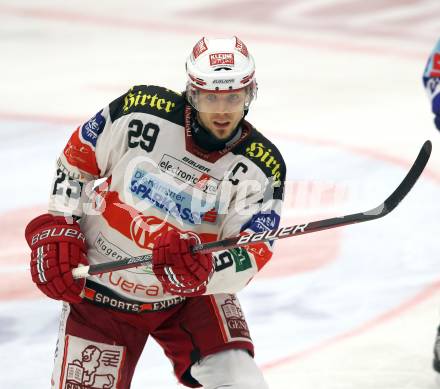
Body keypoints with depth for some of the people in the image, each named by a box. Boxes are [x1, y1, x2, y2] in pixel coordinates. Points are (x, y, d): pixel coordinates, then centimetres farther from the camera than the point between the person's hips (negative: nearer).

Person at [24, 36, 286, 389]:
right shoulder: (139, 113, -17)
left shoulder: (262, 167, -16)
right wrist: (57, 229, -8)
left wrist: (204, 267, -41)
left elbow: (251, 255, -21)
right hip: (100, 290, -1)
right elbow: (77, 159, -1)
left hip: (190, 292, 1)